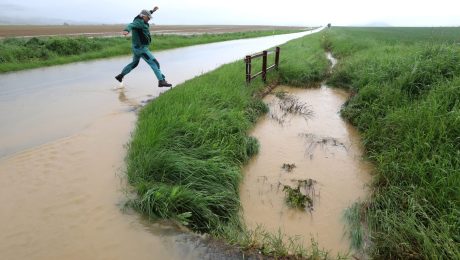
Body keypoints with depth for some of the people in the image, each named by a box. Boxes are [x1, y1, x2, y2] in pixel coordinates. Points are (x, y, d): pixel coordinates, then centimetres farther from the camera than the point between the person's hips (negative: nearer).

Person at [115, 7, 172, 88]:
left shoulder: (140, 21, 11)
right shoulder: (139, 22, -17)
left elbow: (145, 16, 35)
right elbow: (131, 25, -38)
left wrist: (152, 11, 37)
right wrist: (126, 30, -59)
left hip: (137, 47, 11)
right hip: (141, 48, -11)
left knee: (134, 63, 28)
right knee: (154, 63, -10)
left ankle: (120, 75, 38)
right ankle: (161, 81, -15)